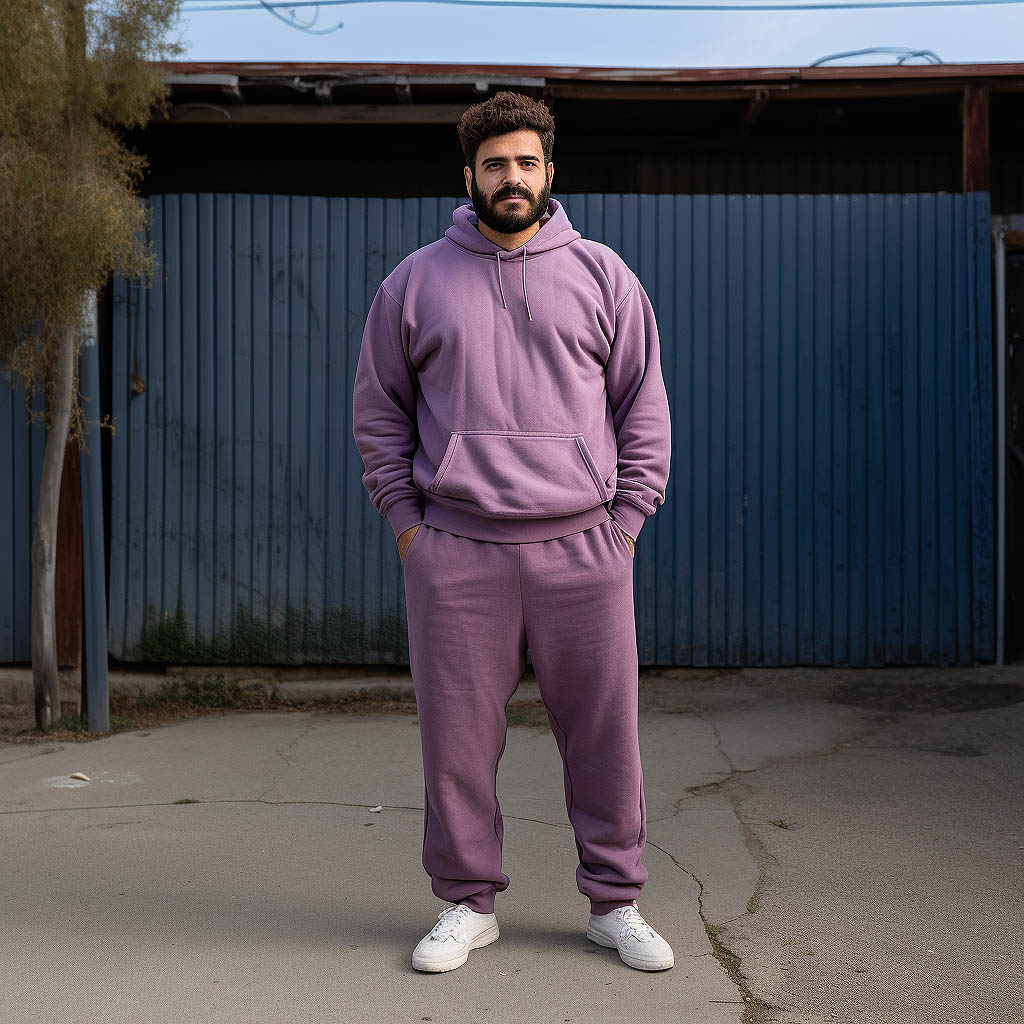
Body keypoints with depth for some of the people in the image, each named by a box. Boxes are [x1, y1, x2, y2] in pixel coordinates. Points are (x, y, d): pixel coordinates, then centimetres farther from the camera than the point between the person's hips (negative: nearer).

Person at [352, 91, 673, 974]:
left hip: (583, 547, 0)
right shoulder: (416, 281, 9)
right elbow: (379, 409, 14)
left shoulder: (601, 275, 9)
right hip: (455, 554, 0)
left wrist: (627, 518, 4)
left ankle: (615, 901, 21)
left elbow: (645, 405, 11)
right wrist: (405, 519, 6)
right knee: (458, 736, 5)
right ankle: (468, 905, 21)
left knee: (604, 732, 5)